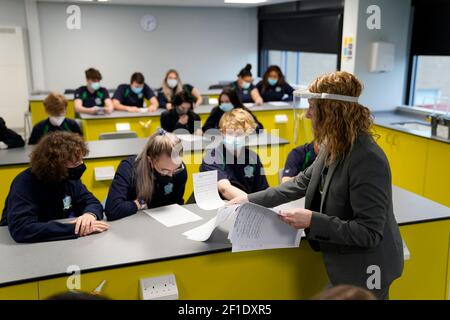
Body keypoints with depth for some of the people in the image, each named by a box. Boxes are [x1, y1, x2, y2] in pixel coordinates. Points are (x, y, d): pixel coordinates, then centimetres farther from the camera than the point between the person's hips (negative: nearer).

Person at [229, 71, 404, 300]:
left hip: (364, 270, -8)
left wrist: (313, 220, -28)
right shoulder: (333, 147, -1)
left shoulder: (367, 159, -29)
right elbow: (302, 183, 9)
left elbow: (369, 232, -28)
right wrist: (252, 200, 7)